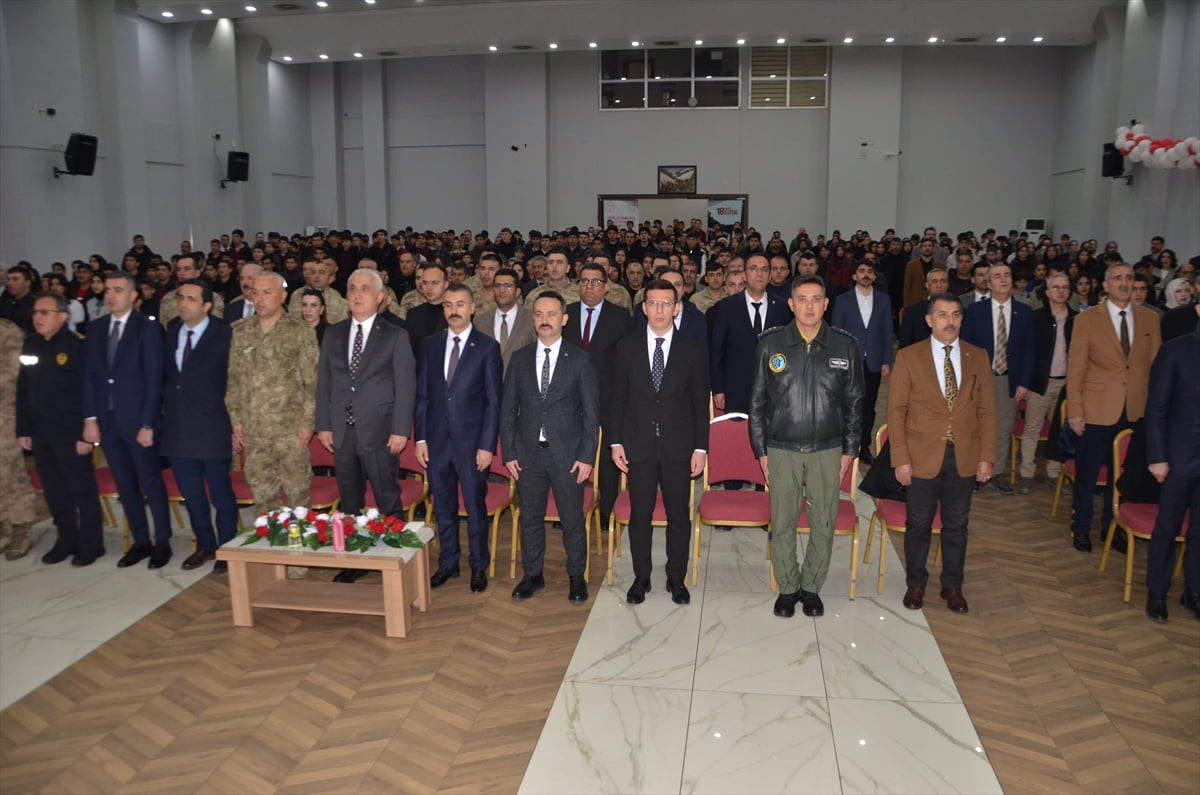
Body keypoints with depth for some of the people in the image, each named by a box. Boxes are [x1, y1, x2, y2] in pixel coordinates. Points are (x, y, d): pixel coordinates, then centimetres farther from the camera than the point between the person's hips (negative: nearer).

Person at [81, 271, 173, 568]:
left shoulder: (148, 329, -5)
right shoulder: (96, 331, 11)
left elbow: (154, 380, -9)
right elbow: (89, 376, 9)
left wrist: (147, 424, -13)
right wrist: (90, 418, 0)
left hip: (138, 421, -5)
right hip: (107, 421, 5)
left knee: (151, 483, 2)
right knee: (125, 485, 11)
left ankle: (162, 542, 14)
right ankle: (140, 541, 21)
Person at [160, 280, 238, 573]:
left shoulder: (223, 335, -7)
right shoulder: (172, 332, 9)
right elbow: (165, 372, 16)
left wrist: (233, 420, -6)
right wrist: (165, 403, 6)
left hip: (211, 427, -5)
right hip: (176, 427, 5)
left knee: (220, 492, 4)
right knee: (190, 492, 14)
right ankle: (205, 544, 30)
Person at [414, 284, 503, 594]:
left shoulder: (488, 347, -3)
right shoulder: (430, 345, 8)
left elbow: (494, 400, -5)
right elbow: (422, 395, 9)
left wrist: (487, 445, -10)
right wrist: (420, 438, 2)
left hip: (472, 442, -3)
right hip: (437, 441, 3)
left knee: (475, 507, 6)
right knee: (443, 508, 13)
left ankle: (479, 567, 22)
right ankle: (448, 564, 28)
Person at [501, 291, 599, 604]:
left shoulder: (579, 360, -2)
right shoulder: (520, 358, 5)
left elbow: (591, 412, -3)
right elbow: (508, 409, 6)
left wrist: (587, 456, -8)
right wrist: (508, 452, 0)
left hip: (567, 453, -2)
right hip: (528, 453, 2)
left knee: (572, 519, 7)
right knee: (530, 518, 12)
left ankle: (576, 577, 24)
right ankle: (532, 575, 28)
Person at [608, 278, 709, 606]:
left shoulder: (691, 349, 2)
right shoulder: (627, 347, 3)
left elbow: (700, 403, 2)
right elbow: (618, 398, 4)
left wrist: (701, 447, -2)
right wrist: (616, 441, -1)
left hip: (678, 446, 0)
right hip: (638, 445, 0)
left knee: (678, 516, 8)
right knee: (639, 515, 8)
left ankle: (676, 579, 23)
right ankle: (641, 578, 24)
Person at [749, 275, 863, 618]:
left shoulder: (845, 346, 0)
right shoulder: (770, 345, -1)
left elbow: (854, 403, 7)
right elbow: (757, 401, 4)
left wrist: (849, 450, 5)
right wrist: (761, 450, 2)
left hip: (827, 451, 1)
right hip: (782, 450, 0)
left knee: (824, 524, 7)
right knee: (782, 524, 5)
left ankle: (811, 587, 26)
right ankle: (788, 588, 23)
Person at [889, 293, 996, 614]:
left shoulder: (978, 357, 4)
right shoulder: (908, 357, -3)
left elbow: (986, 410, 6)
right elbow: (896, 410, -4)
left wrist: (986, 456, 0)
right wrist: (901, 458, -9)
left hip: (965, 459, 2)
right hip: (923, 457, -2)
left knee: (956, 526, 13)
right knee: (918, 525, 9)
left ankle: (952, 585, 29)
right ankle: (916, 584, 27)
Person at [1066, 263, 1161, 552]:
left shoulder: (1150, 319, 5)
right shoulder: (1086, 319, -3)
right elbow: (1075, 369, -4)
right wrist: (1074, 411, -8)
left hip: (1135, 411, 3)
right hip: (1097, 409, -3)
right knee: (1087, 473, 7)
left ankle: (1112, 526, 30)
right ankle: (1081, 528, 23)